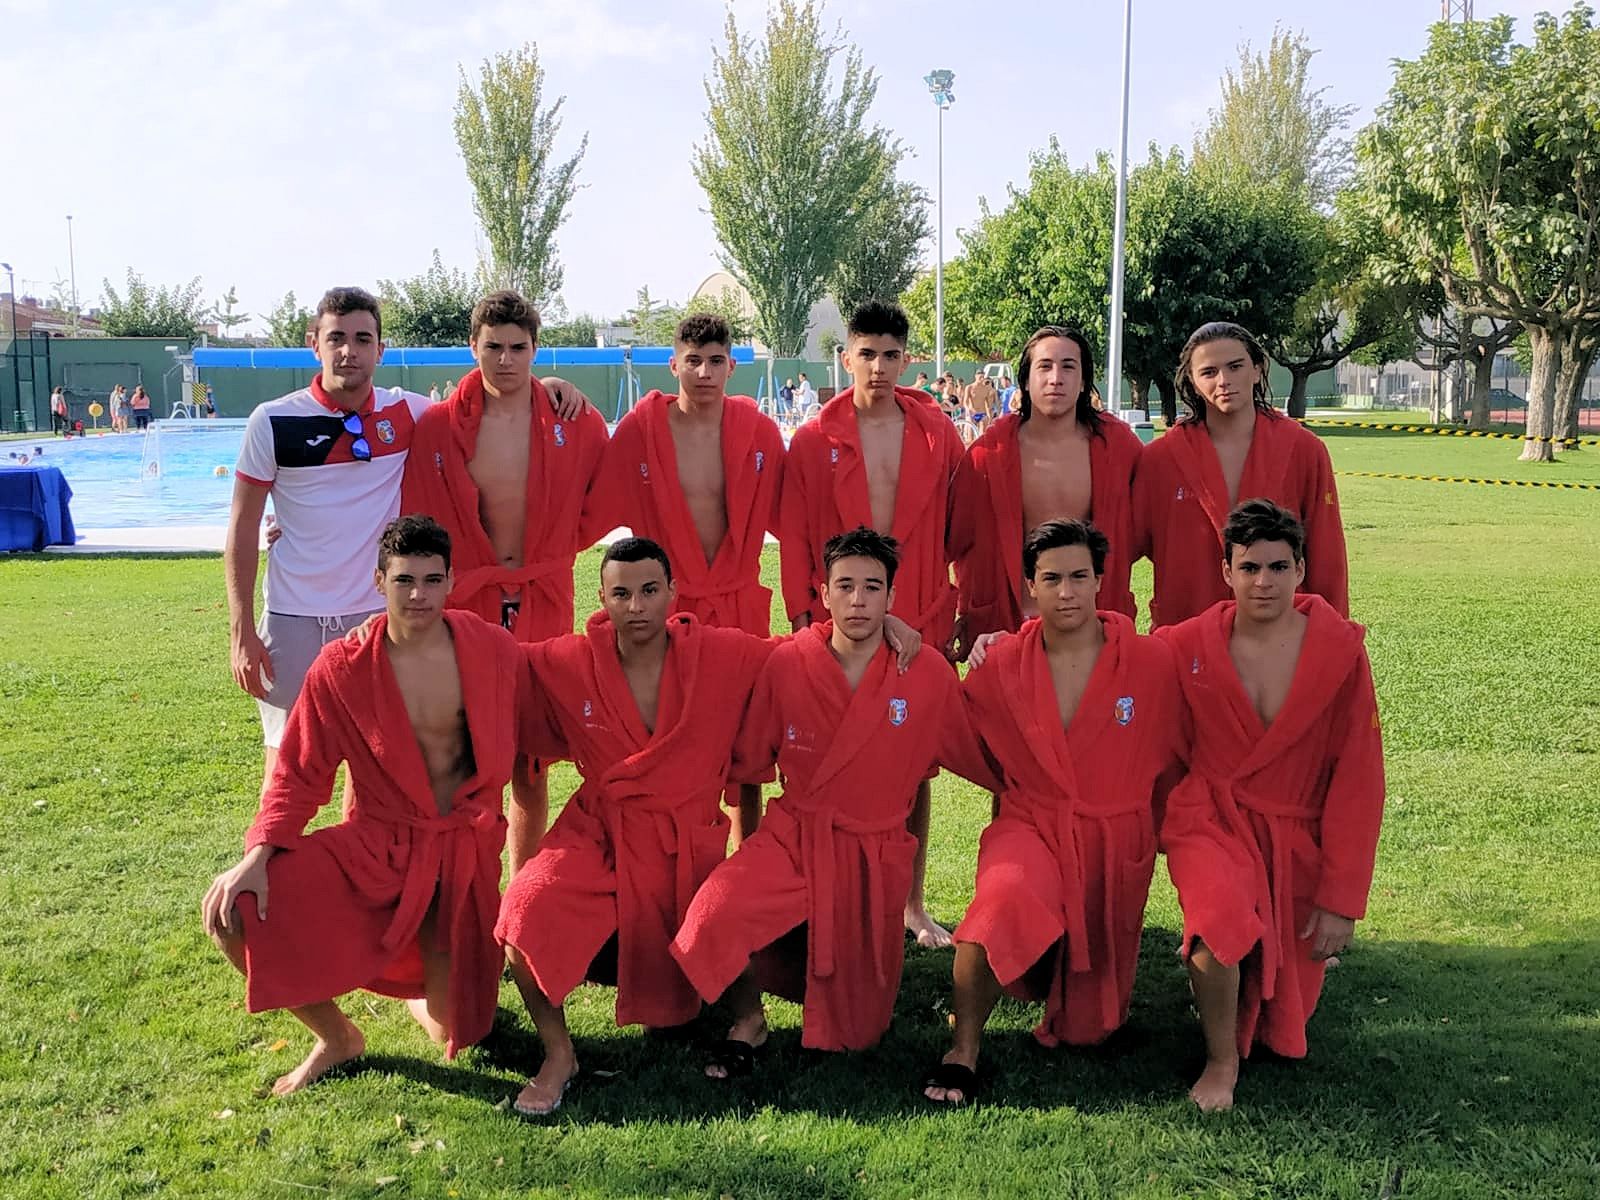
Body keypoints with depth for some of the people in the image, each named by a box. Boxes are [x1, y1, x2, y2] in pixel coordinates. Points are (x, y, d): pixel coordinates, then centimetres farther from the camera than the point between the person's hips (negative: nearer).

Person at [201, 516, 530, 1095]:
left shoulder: (493, 650, -8)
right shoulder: (341, 668, -10)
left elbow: (525, 740, 5)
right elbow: (300, 775, -5)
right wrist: (258, 855, -18)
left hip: (465, 849, 0)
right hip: (374, 844, 1)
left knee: (456, 1033, -4)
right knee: (232, 911, -20)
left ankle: (424, 985, 38)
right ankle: (336, 1038, 6)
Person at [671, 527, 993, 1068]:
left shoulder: (930, 675, -9)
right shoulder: (786, 664, -9)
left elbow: (979, 758, 4)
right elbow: (747, 761, 2)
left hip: (876, 856, 1)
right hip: (793, 838, 0)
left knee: (854, 1031, 7)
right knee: (713, 918, -31)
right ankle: (749, 1021, 2)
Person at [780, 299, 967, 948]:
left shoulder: (938, 437, 6)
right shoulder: (814, 441, 2)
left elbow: (957, 531, 8)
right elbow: (794, 536, 1)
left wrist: (957, 614, 5)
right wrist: (802, 615, -5)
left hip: (920, 622, 2)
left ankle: (912, 903, 21)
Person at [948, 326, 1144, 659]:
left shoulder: (1118, 444, 0)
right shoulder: (991, 452, -3)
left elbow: (1132, 535, 13)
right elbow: (961, 539, 5)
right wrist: (973, 616, 6)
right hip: (1008, 624, -1)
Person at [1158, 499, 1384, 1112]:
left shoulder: (1340, 650, -7)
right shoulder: (1187, 646, -6)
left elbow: (1359, 780, -5)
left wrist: (1341, 899, -8)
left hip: (1298, 836, 1)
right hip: (1212, 820, -1)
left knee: (1281, 1032, 8)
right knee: (1223, 918, -36)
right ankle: (1221, 1061, -9)